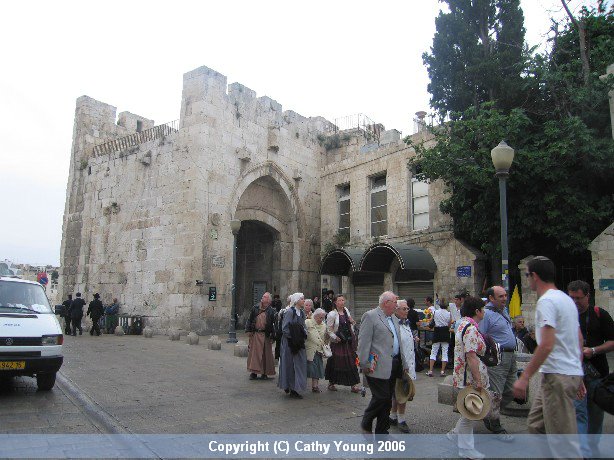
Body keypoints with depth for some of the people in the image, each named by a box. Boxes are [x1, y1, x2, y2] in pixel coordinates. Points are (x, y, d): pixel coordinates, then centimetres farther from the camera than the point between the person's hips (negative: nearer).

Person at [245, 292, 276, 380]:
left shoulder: (271, 311, 1)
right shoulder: (255, 308, 7)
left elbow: (273, 324, -1)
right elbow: (250, 319, 10)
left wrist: (272, 336, -6)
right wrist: (248, 330, 1)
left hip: (265, 335, -1)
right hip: (255, 334, 2)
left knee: (265, 354, 4)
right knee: (254, 352, 3)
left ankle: (264, 373, 15)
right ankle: (253, 372, 13)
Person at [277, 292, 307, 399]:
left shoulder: (302, 312, 10)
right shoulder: (290, 312, -13)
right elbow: (285, 328, -15)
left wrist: (304, 334, -1)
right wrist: (294, 336, -16)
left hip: (299, 343, 7)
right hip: (289, 343, -7)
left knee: (300, 364, 7)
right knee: (290, 365, 0)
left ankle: (295, 389, 18)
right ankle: (290, 387, 10)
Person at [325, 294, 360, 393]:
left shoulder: (346, 310, 8)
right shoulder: (332, 314, -10)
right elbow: (329, 329, -9)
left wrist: (352, 322, 0)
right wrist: (335, 338, -18)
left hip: (349, 341, 5)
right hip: (338, 342, -5)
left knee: (351, 362, 3)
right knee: (336, 362, 2)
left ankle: (354, 384, 8)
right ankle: (331, 383, 20)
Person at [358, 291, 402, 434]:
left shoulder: (393, 319, 17)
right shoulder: (370, 316, -9)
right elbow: (364, 342, -13)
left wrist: (400, 364, 16)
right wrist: (365, 364, -16)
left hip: (393, 367, 8)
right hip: (378, 366, -8)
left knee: (387, 400, 12)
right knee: (381, 397, -7)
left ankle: (382, 431, 23)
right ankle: (366, 424, 16)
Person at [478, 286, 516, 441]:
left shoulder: (504, 311, 14)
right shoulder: (486, 313, -15)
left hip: (511, 356, 9)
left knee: (512, 391, 16)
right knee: (496, 394, -1)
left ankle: (488, 412, 32)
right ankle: (496, 428, 12)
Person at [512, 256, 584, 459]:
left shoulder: (547, 301, -16)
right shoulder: (566, 299, 16)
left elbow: (547, 345, -23)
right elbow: (580, 341, 20)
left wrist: (524, 377, -20)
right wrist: (578, 377, 25)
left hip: (557, 376, -10)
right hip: (572, 372, 10)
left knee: (562, 435, -2)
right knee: (536, 424, 17)